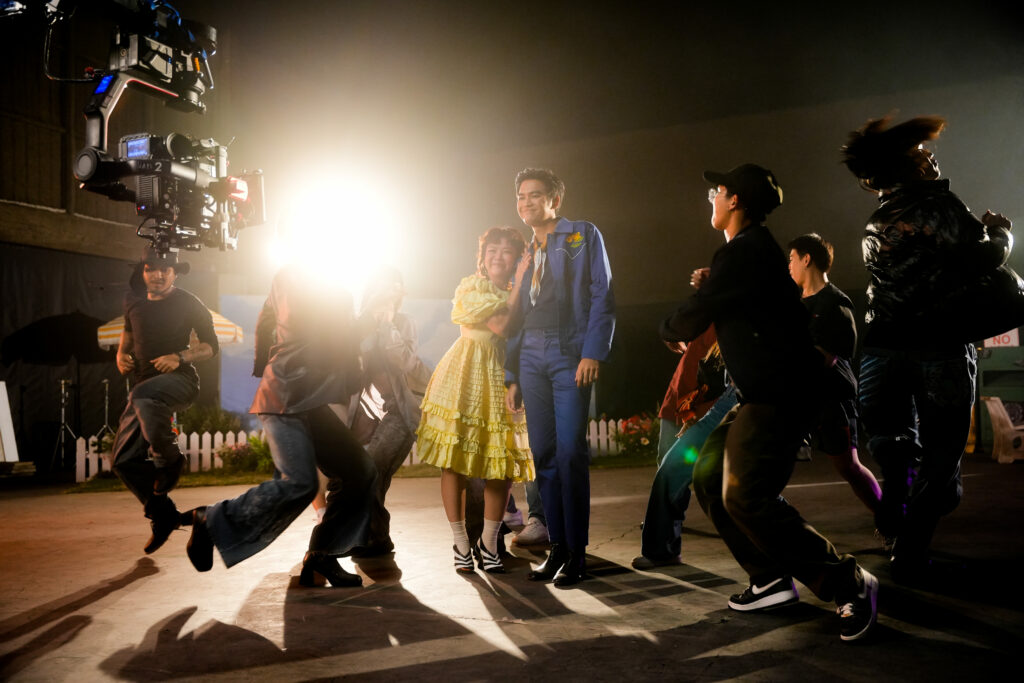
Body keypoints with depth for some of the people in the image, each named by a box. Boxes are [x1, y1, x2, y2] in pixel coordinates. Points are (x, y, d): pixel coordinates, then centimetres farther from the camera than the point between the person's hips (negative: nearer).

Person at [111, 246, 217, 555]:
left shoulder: (188, 304, -4)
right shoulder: (134, 300, 10)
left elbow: (210, 345, -1)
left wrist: (179, 357, -18)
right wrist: (121, 355, 8)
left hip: (179, 380, -6)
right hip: (145, 385, 6)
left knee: (142, 396, -42)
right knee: (124, 461, 0)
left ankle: (169, 459, -20)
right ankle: (163, 516, 16)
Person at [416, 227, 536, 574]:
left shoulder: (517, 295, 16)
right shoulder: (471, 285, 0)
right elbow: (499, 326, -15)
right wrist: (519, 288, -11)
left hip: (502, 380, 4)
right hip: (465, 377, -4)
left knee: (503, 464, 0)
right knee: (454, 461, -3)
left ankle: (488, 543, 15)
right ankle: (460, 543, 11)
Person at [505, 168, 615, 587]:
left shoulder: (583, 235, 6)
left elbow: (602, 297, -4)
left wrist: (593, 353, -15)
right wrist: (513, 375, 12)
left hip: (570, 354, -5)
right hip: (531, 357, 5)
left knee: (570, 452, -10)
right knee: (543, 453, 3)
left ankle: (576, 553, -1)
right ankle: (557, 547, 12)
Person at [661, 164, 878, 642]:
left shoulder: (744, 251, -14)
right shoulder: (756, 248, 19)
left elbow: (689, 324, -12)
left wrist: (668, 328, 10)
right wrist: (708, 286, 12)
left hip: (778, 397, -11)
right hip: (763, 396, 11)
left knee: (745, 498, -17)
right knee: (709, 476, 11)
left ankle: (849, 585, -5)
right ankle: (771, 580, 15)